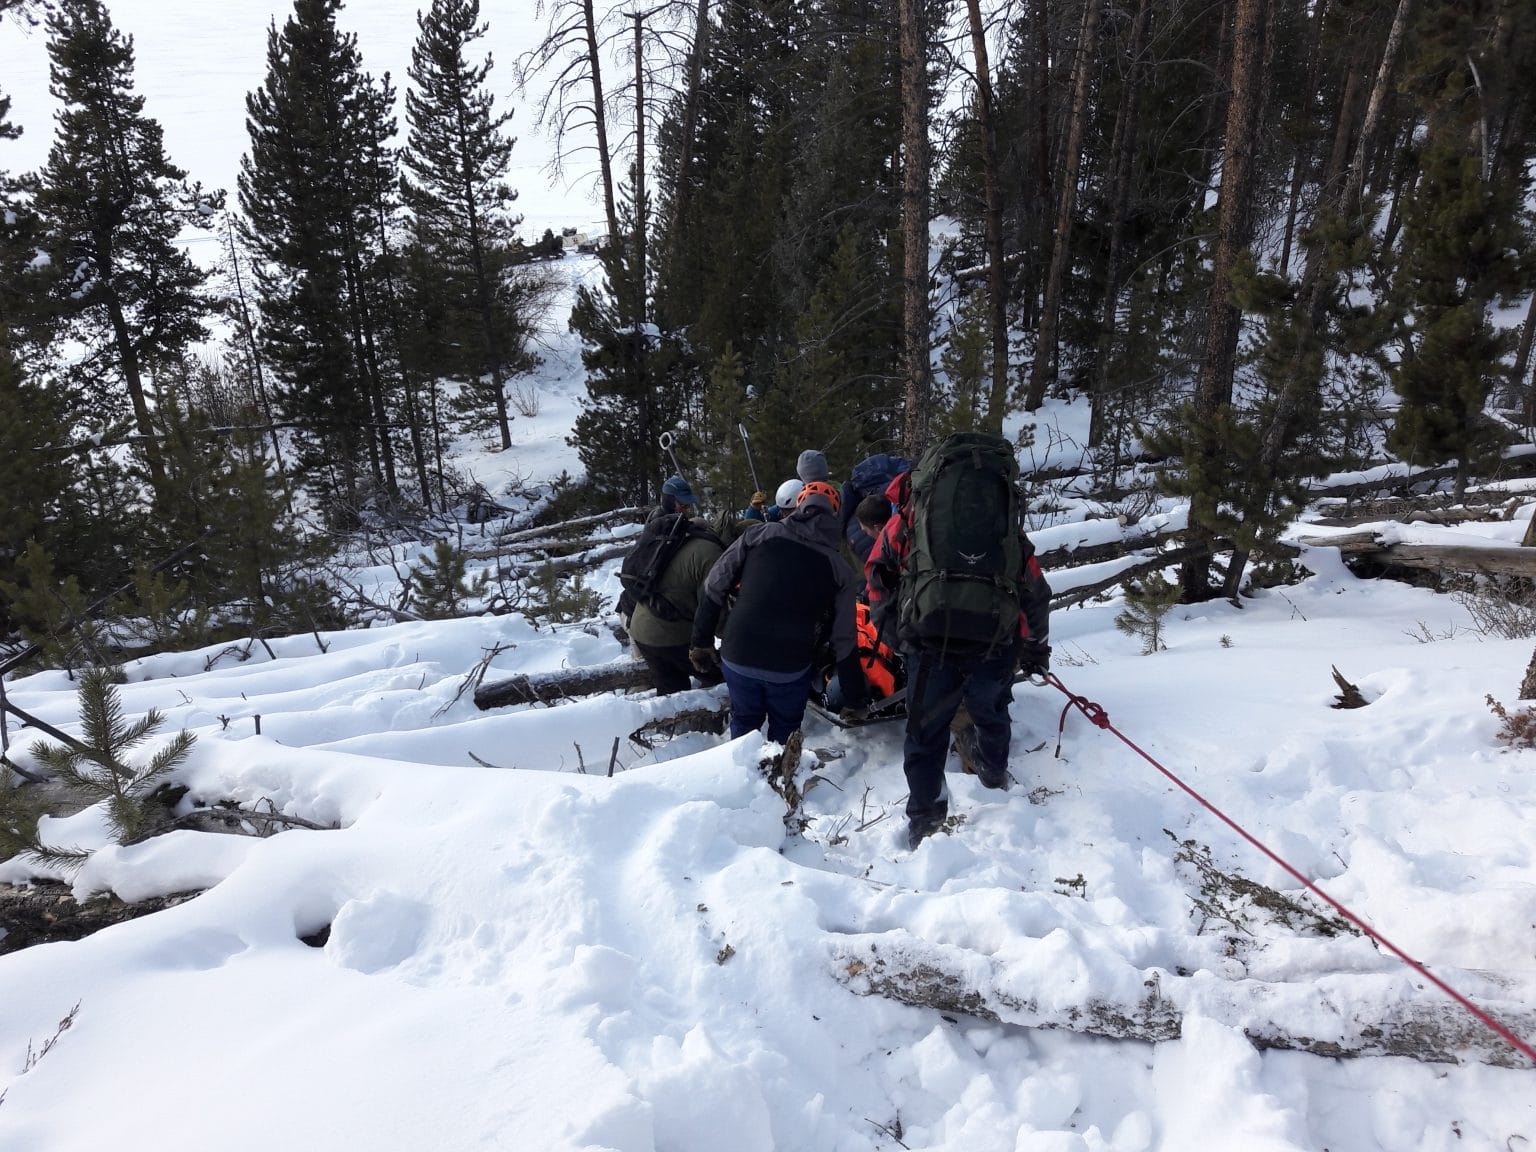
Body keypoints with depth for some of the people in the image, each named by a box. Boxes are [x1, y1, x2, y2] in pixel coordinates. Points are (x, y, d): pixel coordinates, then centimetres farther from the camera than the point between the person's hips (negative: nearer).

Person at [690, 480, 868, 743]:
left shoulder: (759, 536, 1)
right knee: (784, 732, 21)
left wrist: (702, 642, 10)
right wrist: (855, 698, 9)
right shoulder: (838, 566, 0)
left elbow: (714, 589, 0)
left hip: (738, 658, 1)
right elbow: (843, 641, 0)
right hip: (790, 668, -1)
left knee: (744, 723, 23)